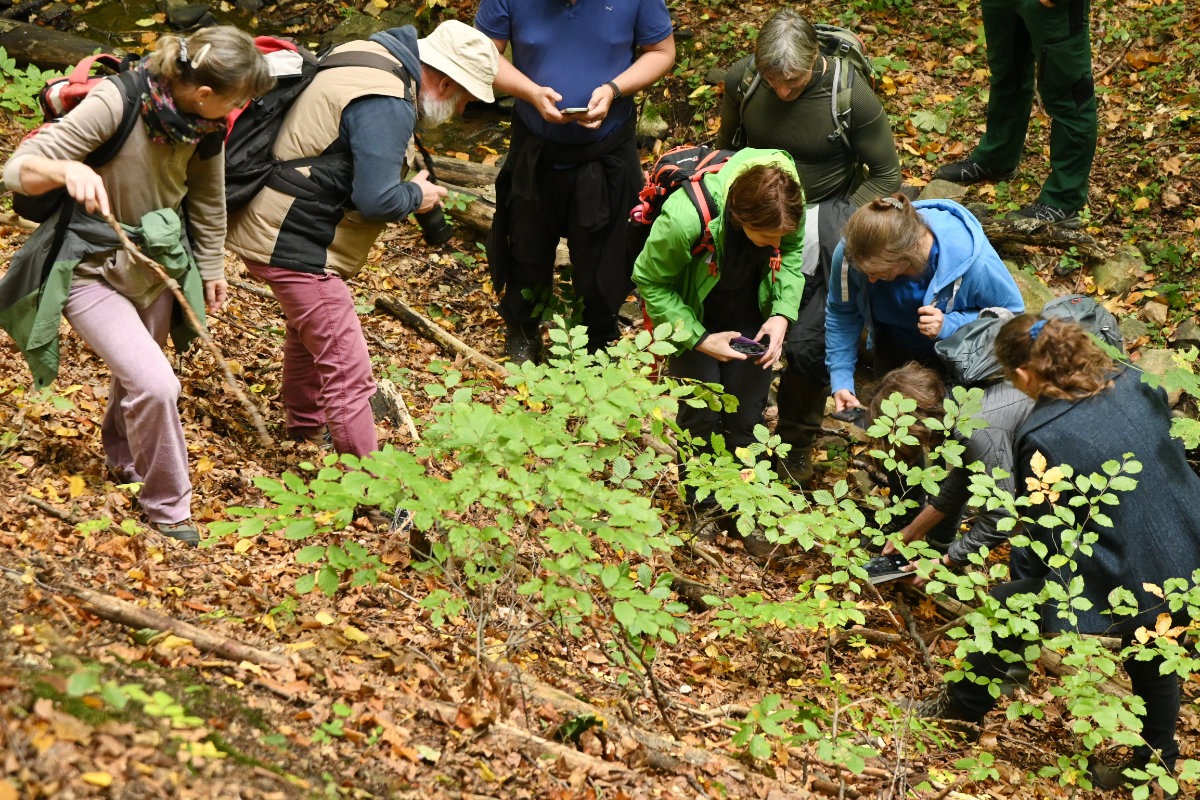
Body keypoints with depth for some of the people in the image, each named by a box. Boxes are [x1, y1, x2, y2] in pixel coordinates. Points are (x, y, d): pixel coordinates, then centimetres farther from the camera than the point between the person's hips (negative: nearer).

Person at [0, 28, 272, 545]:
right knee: (155, 384, -17)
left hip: (157, 263, 6)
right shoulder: (115, 105, -31)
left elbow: (207, 197, 6)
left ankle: (123, 458, 57)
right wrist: (67, 170, -49)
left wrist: (211, 268, 15)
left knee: (135, 377, 26)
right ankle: (166, 504, 7)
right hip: (91, 269, -6)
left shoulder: (205, 122, -13)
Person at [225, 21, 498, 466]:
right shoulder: (388, 107, -25)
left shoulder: (363, 52, 7)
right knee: (348, 371, -8)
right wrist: (416, 195, -7)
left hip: (270, 225, 11)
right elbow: (376, 199, -28)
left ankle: (306, 428, 53)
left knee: (309, 331, 32)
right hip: (293, 246, -11)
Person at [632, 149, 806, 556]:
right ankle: (700, 506, 26)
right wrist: (699, 340, -24)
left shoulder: (790, 197, -29)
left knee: (747, 415, 9)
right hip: (696, 315, -3)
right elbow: (651, 282, -21)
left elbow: (792, 251, -5)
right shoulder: (683, 220, -41)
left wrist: (782, 313, -18)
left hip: (751, 315, 3)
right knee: (701, 415, 2)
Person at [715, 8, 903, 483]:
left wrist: (840, 227, -15)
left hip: (822, 218, -3)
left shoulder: (852, 96, -22)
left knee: (807, 344, -8)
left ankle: (796, 447, 18)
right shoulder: (741, 80, -12)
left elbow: (886, 175, -9)